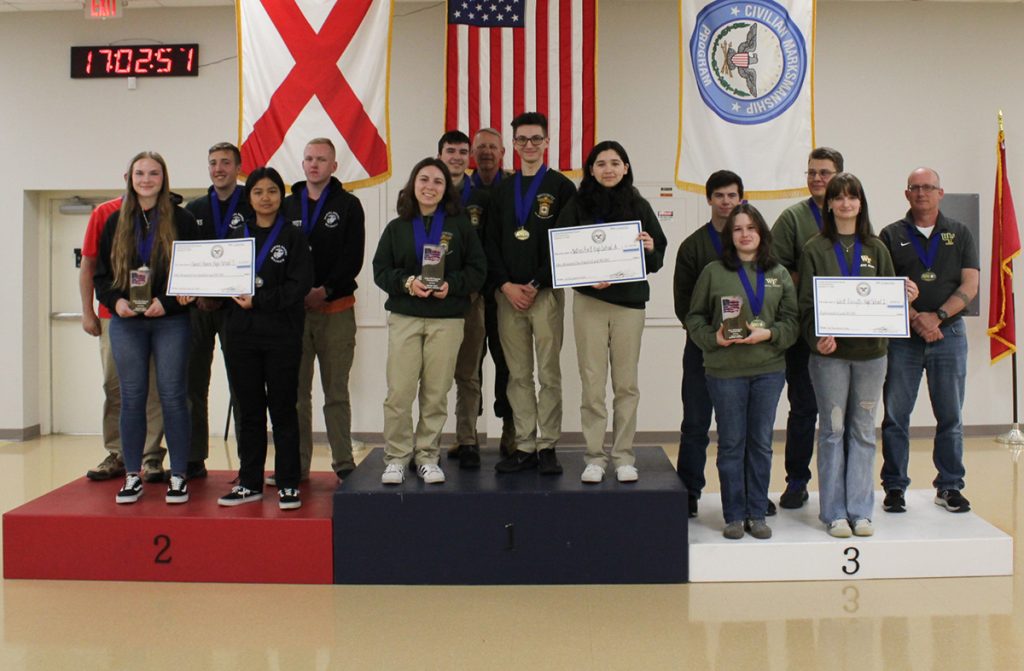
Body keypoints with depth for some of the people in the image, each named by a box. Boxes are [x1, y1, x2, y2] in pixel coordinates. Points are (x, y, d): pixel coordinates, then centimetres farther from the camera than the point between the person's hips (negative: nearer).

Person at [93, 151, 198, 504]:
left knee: (173, 396, -1)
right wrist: (115, 301, -8)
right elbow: (101, 271, 11)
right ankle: (133, 476, 14)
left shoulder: (181, 220, 1)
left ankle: (178, 477, 7)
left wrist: (167, 302, -13)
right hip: (126, 321, 3)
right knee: (131, 398, 5)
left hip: (170, 320, -3)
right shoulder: (116, 222, 10)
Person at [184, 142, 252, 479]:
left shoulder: (253, 208, 2)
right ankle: (194, 460, 14)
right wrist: (197, 295, -4)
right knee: (193, 383, 5)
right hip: (197, 307, 4)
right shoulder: (194, 209, 14)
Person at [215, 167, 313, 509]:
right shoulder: (236, 236, 14)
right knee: (248, 410, 8)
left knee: (282, 408, 1)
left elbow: (299, 285, -9)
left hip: (281, 335, -3)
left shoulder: (293, 237, 1)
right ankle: (249, 483, 17)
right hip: (240, 335, 4)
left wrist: (259, 300, -16)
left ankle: (288, 483, 9)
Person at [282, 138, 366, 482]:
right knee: (297, 391, 3)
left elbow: (353, 258, -2)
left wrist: (325, 290, -12)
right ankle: (297, 464, 10)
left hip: (336, 308, -2)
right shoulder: (287, 206, 13)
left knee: (336, 390, 2)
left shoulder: (348, 205, 7)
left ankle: (343, 461, 9)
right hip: (293, 309, 2)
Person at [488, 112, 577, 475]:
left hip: (545, 292, -3)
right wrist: (505, 285, -4)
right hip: (508, 293, 4)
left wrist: (535, 285, -10)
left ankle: (547, 447, 6)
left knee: (548, 374, -1)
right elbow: (492, 242, 11)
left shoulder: (561, 187, 3)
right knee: (518, 375, 5)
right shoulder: (503, 190, 16)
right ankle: (524, 447, 10)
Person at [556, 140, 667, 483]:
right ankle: (595, 457, 9)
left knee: (627, 383, 4)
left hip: (630, 300, 1)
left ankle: (624, 457, 14)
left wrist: (650, 249, -13)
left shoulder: (639, 206, 7)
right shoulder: (577, 206, 4)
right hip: (589, 300, -1)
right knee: (592, 382, 0)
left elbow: (657, 260, 9)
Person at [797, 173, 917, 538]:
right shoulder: (815, 249, 2)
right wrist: (818, 337, -19)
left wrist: (906, 296, -12)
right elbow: (806, 303, -3)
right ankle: (834, 512, 10)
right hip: (830, 352, -2)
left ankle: (860, 511, 14)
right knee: (832, 430, 2)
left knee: (863, 431, 7)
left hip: (870, 351, 3)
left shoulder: (875, 249, 10)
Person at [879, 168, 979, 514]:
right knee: (895, 417, 1)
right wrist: (915, 318, -15)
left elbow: (970, 285, 1)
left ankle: (949, 487, 17)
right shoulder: (891, 235, 6)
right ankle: (894, 487, 11)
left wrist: (937, 316, -13)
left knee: (950, 417, 6)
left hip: (949, 334, 1)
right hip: (902, 337, -1)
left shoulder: (960, 234, 9)